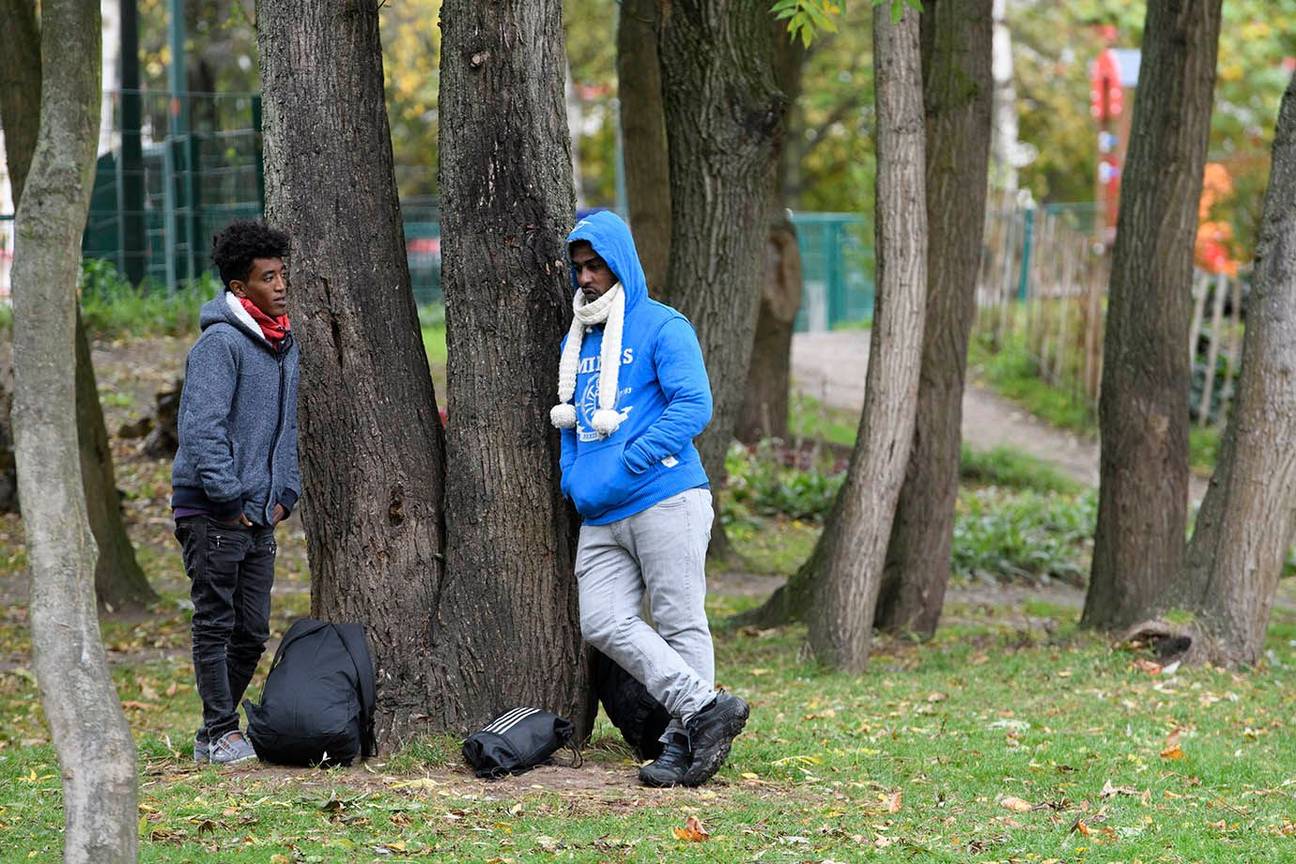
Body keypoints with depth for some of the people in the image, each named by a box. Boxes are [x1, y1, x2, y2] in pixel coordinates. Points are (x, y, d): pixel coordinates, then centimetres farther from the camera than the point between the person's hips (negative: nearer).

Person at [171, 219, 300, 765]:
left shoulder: (284, 345, 13)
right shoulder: (220, 343, -14)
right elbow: (201, 428, -21)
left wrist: (284, 494, 12)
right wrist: (230, 498, -20)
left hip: (260, 517, 8)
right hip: (212, 514, -8)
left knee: (252, 633, 9)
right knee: (216, 626, -2)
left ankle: (218, 731, 20)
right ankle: (220, 735, 2)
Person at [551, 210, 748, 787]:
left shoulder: (661, 328, -2)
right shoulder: (577, 342, 21)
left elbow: (693, 405, -11)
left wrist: (628, 464, -16)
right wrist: (572, 478, 13)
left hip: (665, 500, -7)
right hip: (599, 518, 7)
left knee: (680, 622, -5)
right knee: (603, 623, -7)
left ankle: (682, 744, -1)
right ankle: (705, 708, -9)